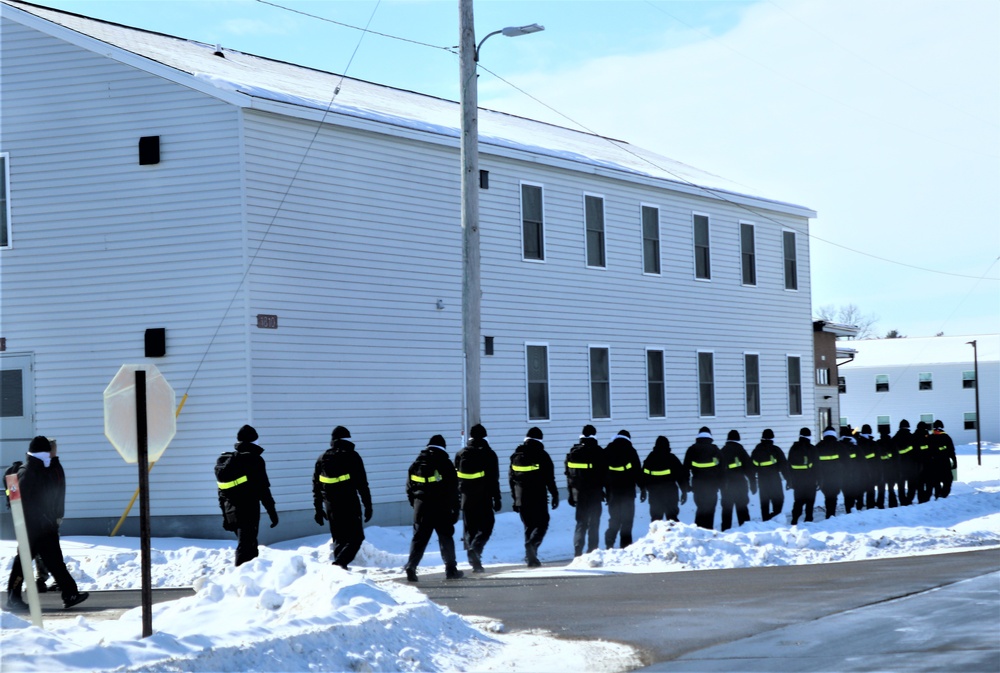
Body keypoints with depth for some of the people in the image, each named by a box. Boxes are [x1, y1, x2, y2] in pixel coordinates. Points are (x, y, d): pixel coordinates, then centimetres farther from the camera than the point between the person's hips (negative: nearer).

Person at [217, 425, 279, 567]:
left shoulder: (224, 461, 11)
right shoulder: (254, 459, -9)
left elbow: (222, 492, 14)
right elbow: (263, 489, -11)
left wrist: (225, 515, 19)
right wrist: (272, 512, -6)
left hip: (232, 512, 7)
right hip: (249, 510, -7)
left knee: (249, 545, 20)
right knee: (246, 547, -7)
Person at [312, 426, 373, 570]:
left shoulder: (323, 458, 10)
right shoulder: (352, 456, -3)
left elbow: (316, 486, 12)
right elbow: (362, 484, -6)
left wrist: (318, 509, 18)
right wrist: (368, 506, -2)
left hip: (330, 506, 5)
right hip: (349, 504, -5)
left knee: (338, 539, 16)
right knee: (356, 537, -3)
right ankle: (340, 562, -22)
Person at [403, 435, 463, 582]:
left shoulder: (417, 463, 9)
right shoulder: (446, 464, -3)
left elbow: (409, 487, 10)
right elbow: (453, 489, -4)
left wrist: (414, 503, 18)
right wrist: (455, 509, 1)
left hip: (421, 507, 3)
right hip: (441, 508, -3)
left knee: (419, 538, 5)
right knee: (446, 537, 7)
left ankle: (411, 567, -8)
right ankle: (451, 569, 8)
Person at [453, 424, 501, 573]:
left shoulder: (460, 454, 8)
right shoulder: (488, 454, -3)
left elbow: (455, 479, 10)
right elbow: (494, 479, -5)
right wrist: (497, 499, -1)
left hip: (466, 499, 3)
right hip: (484, 499, -3)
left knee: (469, 529, 9)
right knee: (486, 526, 3)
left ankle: (475, 562, 6)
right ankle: (475, 548, -24)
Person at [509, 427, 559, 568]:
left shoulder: (516, 455, 10)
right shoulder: (541, 455, -5)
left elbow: (511, 478, 13)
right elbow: (549, 478, -7)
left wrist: (515, 497, 19)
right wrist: (555, 495, 0)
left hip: (521, 497, 5)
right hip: (538, 497, -5)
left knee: (528, 526, 13)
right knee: (541, 523, 2)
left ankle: (531, 557, 10)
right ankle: (532, 545, -24)